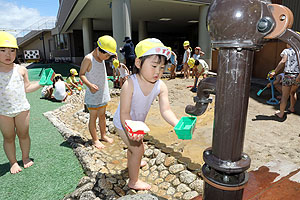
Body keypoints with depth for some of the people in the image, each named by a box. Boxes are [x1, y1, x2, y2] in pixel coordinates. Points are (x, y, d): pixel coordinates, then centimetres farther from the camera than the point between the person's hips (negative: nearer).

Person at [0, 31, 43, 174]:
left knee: (23, 135, 14)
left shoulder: (21, 70, -1)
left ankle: (25, 157, 34)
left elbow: (27, 88, 9)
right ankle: (13, 162, 30)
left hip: (22, 109, 1)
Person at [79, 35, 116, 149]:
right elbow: (81, 74, -14)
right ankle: (95, 140, 18)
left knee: (102, 115, 17)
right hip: (93, 94, -7)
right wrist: (89, 84, -28)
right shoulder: (88, 59, -17)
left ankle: (103, 135, 32)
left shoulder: (101, 58, 5)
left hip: (103, 94, 7)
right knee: (93, 117, 5)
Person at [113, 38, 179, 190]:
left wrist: (177, 123, -46)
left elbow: (165, 110, -28)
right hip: (124, 123, -6)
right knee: (138, 149, -3)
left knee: (135, 145, 30)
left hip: (138, 122, 7)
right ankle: (133, 181, 23)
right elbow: (124, 113, -36)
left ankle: (132, 163, 63)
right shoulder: (130, 84, -37)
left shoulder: (161, 86, -22)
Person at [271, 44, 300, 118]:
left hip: (288, 75, -4)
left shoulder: (286, 51, -2)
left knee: (285, 95, 2)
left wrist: (275, 72, -20)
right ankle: (292, 108, 42)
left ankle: (281, 113, 8)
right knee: (293, 92, 27)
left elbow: (283, 61, -17)